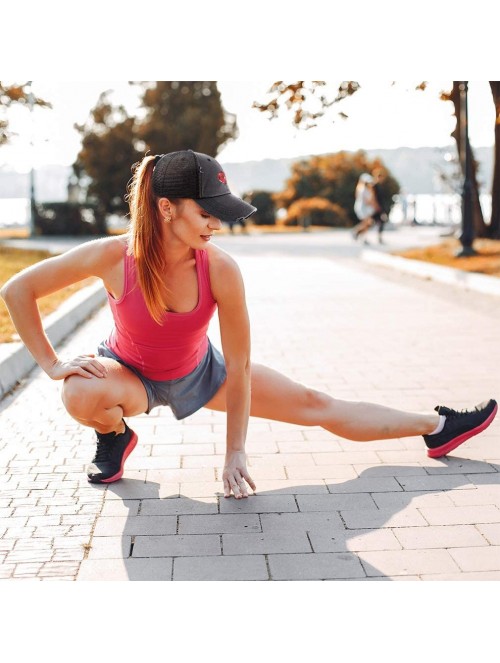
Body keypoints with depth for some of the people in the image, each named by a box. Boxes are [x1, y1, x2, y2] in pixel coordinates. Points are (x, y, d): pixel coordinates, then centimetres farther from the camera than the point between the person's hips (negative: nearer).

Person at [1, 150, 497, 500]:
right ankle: (114, 437, -2)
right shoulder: (113, 257, -32)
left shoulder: (220, 270, -29)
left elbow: (238, 368, -20)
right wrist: (51, 363, -20)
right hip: (130, 374, -1)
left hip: (199, 372, 1)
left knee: (317, 406, -2)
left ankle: (438, 427, 13)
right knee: (81, 395, -38)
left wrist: (235, 454, -17)